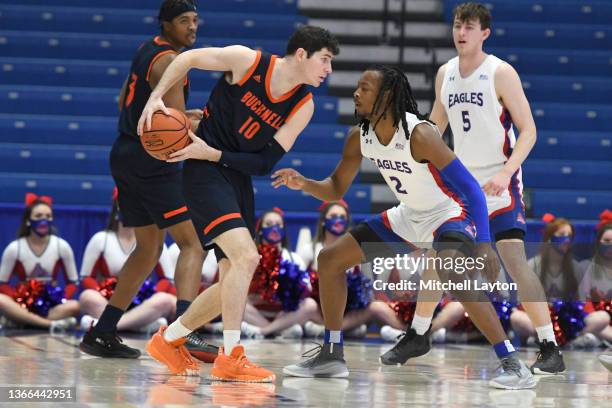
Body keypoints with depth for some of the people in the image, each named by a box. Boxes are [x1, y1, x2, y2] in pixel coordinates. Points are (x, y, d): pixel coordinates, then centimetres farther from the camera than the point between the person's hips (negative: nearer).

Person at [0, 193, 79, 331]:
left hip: (51, 304, 0)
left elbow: (72, 283, 5)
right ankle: (52, 324, -34)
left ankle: (21, 319, -29)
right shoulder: (14, 248, -3)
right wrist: (19, 300, -19)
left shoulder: (62, 246, -1)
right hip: (23, 304, 0)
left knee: (75, 306, -32)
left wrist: (62, 298, -15)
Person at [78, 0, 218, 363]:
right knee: (193, 243, -13)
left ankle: (102, 333, 19)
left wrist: (181, 116, 25)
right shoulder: (170, 61, -14)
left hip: (126, 156, 10)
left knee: (149, 249, 19)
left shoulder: (147, 51, 16)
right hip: (152, 163, -10)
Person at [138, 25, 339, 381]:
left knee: (234, 284, 9)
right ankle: (230, 358, -20)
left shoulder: (303, 106, -3)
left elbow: (264, 164, -5)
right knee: (246, 256, -24)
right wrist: (156, 97, -11)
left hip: (239, 178, 7)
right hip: (204, 173, -7)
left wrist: (212, 152, -16)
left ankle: (168, 341, 28)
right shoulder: (248, 61, -14)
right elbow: (188, 58, -1)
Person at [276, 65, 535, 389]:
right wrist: (304, 184, -14)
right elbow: (335, 189, 7)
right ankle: (331, 356, 17)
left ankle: (512, 364, -32)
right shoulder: (359, 137, -7)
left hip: (450, 214, -8)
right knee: (329, 259, 6)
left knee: (452, 274, -38)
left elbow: (471, 188, -29)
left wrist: (483, 244, -37)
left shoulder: (419, 134, -29)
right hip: (409, 217, 9)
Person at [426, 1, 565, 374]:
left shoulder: (501, 73, -13)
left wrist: (506, 172, -28)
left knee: (514, 257, -18)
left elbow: (529, 130, -15)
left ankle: (551, 350, -17)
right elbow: (436, 125, 21)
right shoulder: (445, 73, 7)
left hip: (498, 180, -7)